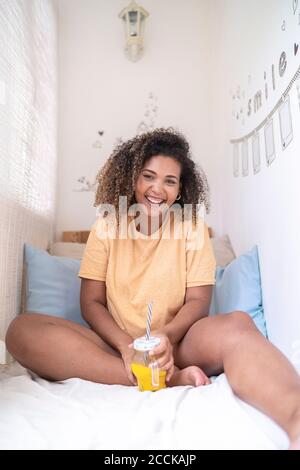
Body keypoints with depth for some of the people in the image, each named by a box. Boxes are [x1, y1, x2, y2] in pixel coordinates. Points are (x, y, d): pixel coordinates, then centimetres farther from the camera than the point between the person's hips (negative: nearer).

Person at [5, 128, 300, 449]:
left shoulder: (192, 229, 4)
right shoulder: (106, 228, 5)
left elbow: (198, 300, -1)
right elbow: (91, 302, 0)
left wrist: (166, 336, -23)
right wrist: (126, 344, -19)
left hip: (175, 344, 0)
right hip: (117, 344, 2)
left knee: (237, 324, -30)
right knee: (22, 329, -23)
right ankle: (172, 380, -29)